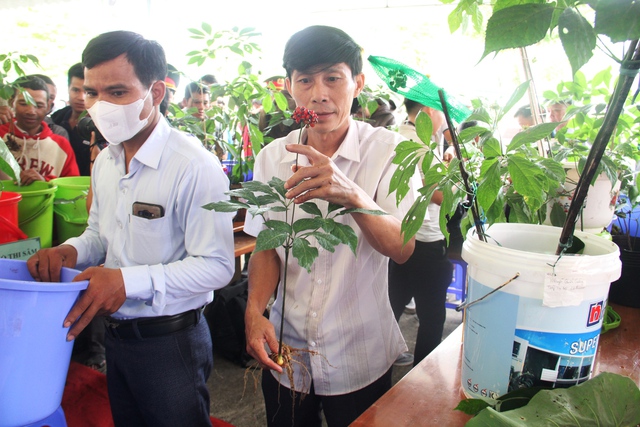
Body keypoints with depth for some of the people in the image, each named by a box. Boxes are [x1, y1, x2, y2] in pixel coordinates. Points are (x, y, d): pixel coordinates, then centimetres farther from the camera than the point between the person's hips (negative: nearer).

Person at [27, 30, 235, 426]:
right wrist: (71, 251, -5)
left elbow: (217, 266, -24)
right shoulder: (105, 161, 5)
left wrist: (130, 281, -30)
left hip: (171, 340, -7)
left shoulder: (195, 166, -23)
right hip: (116, 334, 8)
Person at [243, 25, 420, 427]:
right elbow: (266, 245, 5)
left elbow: (402, 248, -22)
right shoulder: (272, 157, -2)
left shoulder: (389, 150, -12)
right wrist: (254, 311, -11)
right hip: (286, 351, 3)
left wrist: (351, 195, -40)